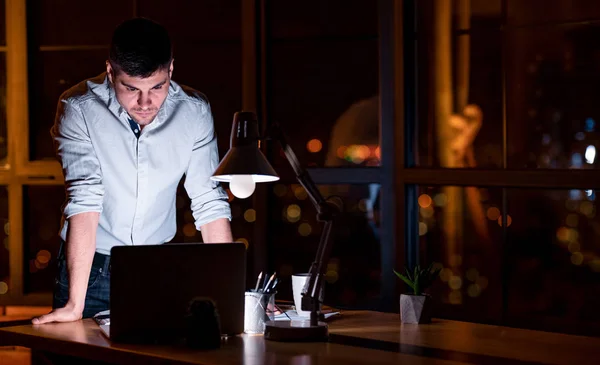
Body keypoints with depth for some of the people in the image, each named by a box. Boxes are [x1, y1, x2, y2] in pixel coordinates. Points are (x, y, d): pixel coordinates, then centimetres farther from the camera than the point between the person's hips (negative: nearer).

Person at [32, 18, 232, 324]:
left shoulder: (195, 112, -9)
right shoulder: (79, 108, -17)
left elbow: (211, 204, -7)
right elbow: (84, 200, -23)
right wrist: (75, 304, -29)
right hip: (90, 265, -2)